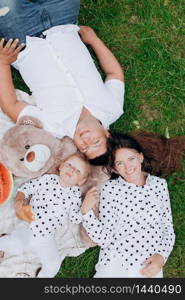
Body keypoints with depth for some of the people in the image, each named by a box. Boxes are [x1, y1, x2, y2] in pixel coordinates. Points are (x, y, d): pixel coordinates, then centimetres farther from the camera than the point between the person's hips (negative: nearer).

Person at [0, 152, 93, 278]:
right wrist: (19, 200, -13)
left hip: (46, 237, 2)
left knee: (53, 265, -6)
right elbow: (26, 188, 2)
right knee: (15, 246, -25)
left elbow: (74, 218, 4)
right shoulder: (47, 179, -2)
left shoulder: (75, 194, 2)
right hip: (28, 227, -2)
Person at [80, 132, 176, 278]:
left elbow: (168, 228, 13)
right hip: (112, 266, -1)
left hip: (149, 269, 2)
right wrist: (86, 212, -15)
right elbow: (104, 239, -2)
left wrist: (161, 256, -3)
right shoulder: (111, 188, 2)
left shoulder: (160, 184, 8)